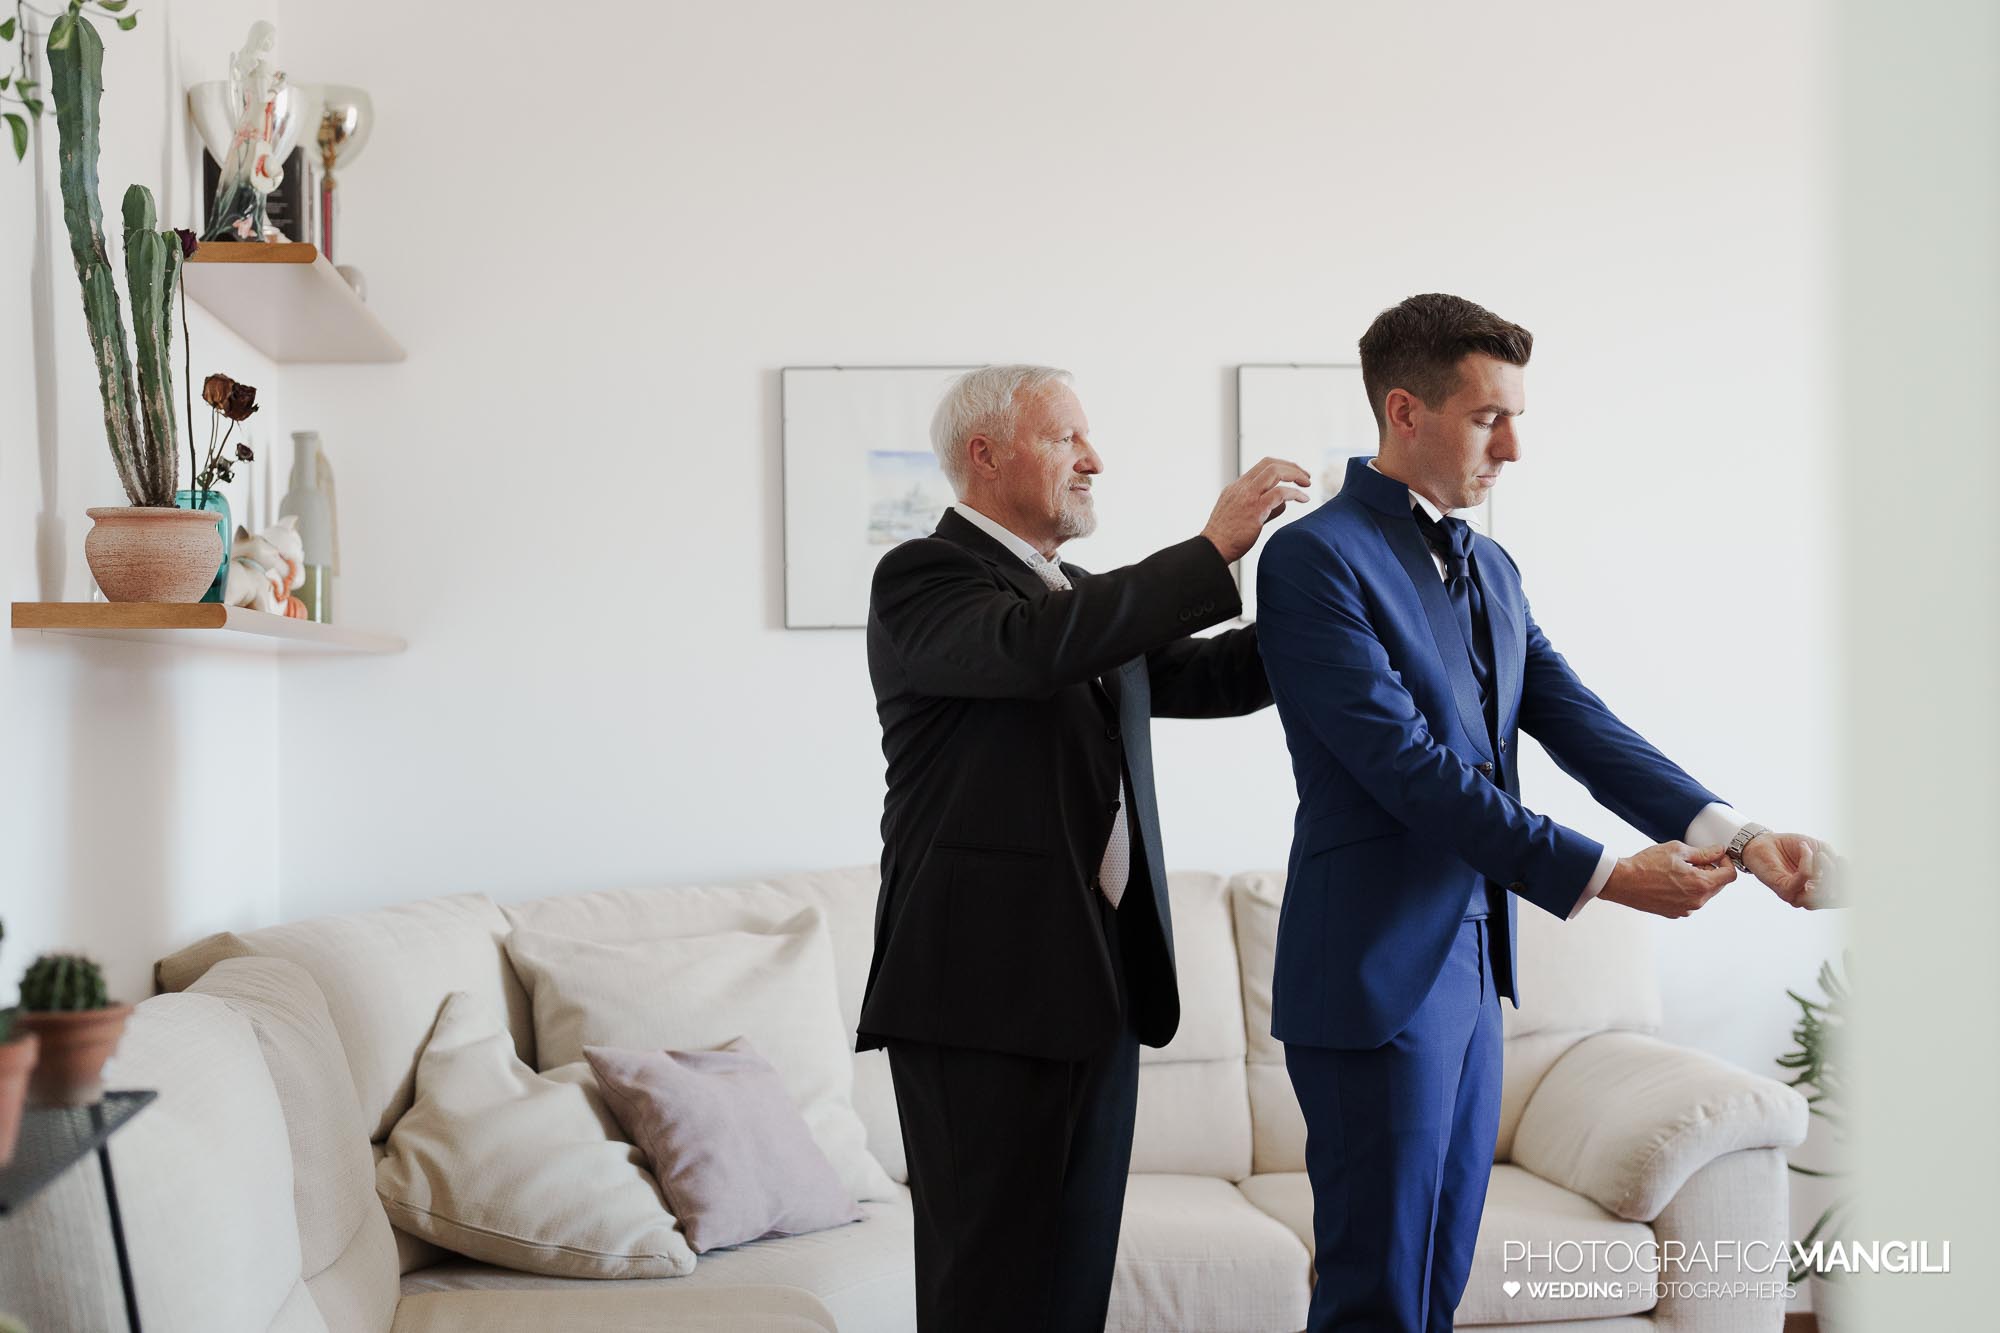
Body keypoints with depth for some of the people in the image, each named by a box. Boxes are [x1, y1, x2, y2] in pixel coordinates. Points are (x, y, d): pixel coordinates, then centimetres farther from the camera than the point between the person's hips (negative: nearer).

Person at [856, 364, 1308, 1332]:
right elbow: (1035, 648, -26)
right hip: (983, 994, -8)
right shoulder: (921, 580, -7)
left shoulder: (1089, 600, 19)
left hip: (1095, 987, 8)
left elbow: (1217, 677, 19)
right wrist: (1212, 551, -23)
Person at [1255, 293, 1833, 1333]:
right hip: (1377, 974, -8)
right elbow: (1408, 766, -19)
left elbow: (1579, 725, 4)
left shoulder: (1490, 568, 14)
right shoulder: (1316, 559, -13)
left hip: (1471, 965, 8)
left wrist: (1731, 833, -11)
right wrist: (1604, 877, -18)